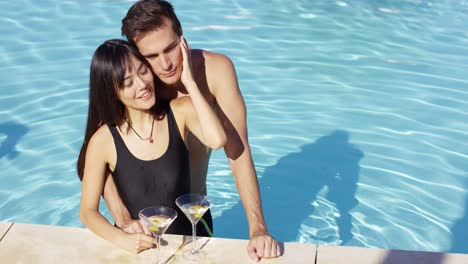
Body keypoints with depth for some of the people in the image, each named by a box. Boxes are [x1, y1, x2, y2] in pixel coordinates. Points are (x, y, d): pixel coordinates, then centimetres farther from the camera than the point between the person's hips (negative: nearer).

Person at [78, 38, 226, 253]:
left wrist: (189, 82, -18)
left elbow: (217, 140, -25)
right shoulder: (103, 140, -9)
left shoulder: (180, 111, -6)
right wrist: (122, 239, -20)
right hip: (136, 248, 0)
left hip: (187, 239, 1)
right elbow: (88, 211, -3)